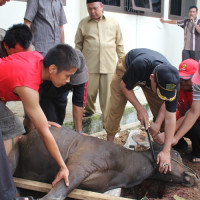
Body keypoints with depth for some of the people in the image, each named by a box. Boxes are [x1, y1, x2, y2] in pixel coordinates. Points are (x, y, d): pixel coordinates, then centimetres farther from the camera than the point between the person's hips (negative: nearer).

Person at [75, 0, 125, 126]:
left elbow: (119, 44, 13)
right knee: (89, 92, 4)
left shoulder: (114, 23, 10)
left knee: (108, 95, 0)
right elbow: (78, 45, 13)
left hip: (109, 66, 0)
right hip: (89, 66, 0)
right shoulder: (83, 24, 8)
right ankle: (89, 110, 33)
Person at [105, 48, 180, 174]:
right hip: (127, 68, -2)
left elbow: (170, 117, -34)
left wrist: (166, 151, -37)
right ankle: (110, 138, 10)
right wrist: (139, 109, -32)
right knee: (116, 106, -10)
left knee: (160, 110, -10)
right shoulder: (140, 65, -48)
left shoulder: (173, 83, -38)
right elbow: (124, 86, -27)